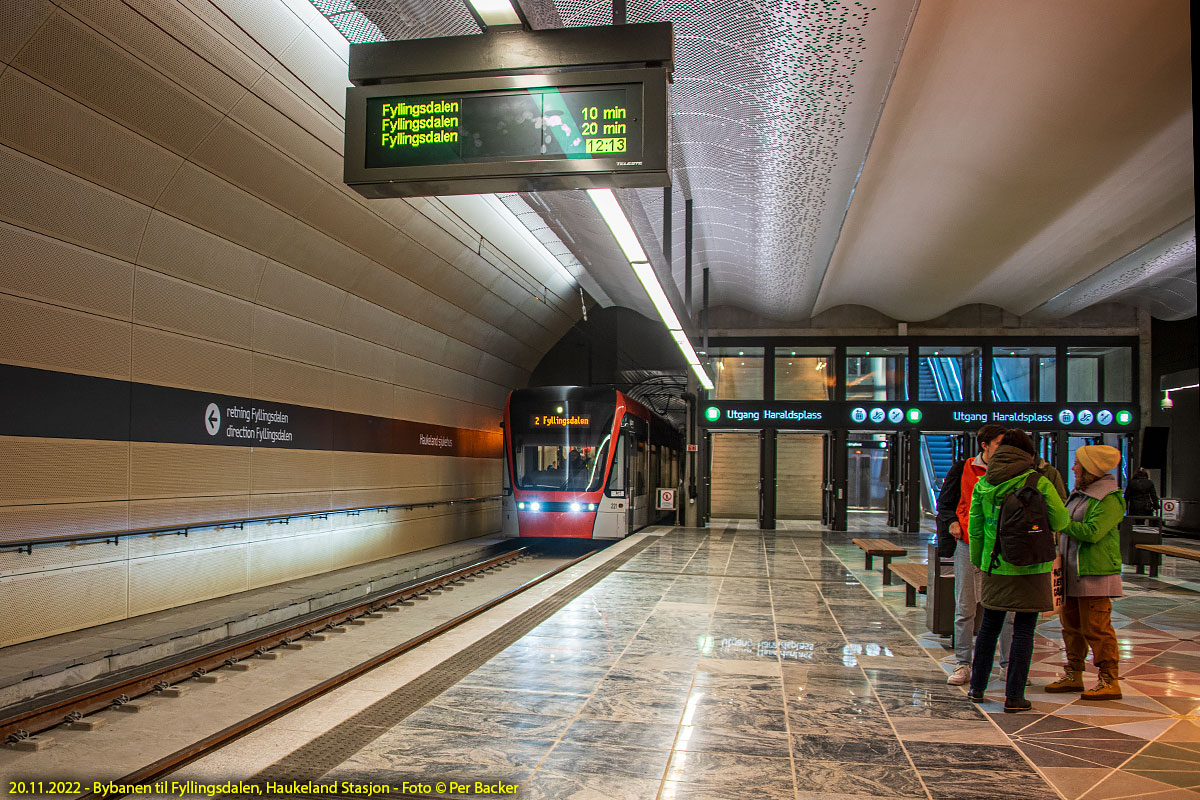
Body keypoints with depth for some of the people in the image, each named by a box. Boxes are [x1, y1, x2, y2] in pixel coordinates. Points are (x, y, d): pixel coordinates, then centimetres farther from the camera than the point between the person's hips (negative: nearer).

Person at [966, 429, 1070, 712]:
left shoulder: (983, 484, 3)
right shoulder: (1038, 482, -9)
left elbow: (974, 527, 5)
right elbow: (1060, 520, -7)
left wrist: (978, 561, 18)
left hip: (994, 566, 4)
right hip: (1030, 567, -4)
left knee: (989, 626, 16)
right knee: (1023, 630, 2)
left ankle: (977, 687, 23)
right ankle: (1014, 696, 4)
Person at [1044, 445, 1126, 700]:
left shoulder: (1109, 499, -13)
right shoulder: (1079, 493, 15)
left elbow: (1092, 532, -24)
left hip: (1095, 574, -9)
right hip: (1072, 573, 9)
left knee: (1096, 627, -5)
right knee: (1072, 626, 14)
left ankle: (1110, 681, 4)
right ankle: (1073, 675, 23)